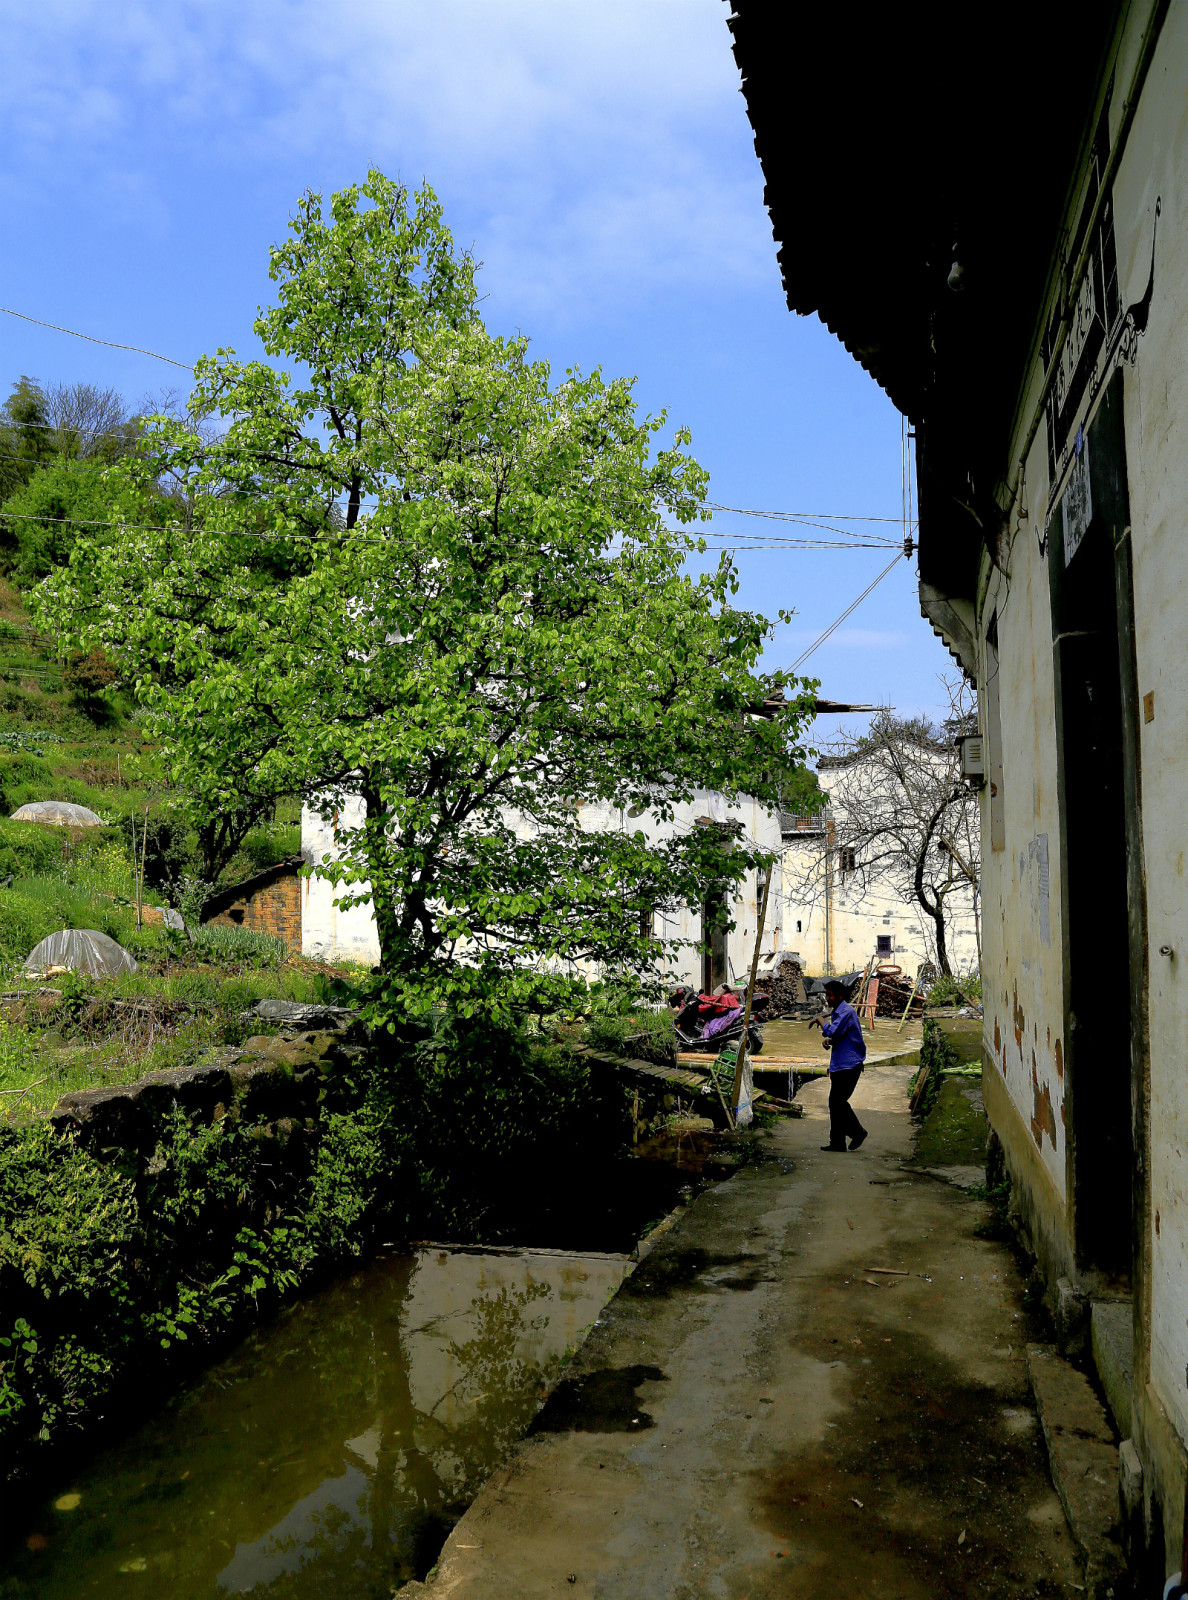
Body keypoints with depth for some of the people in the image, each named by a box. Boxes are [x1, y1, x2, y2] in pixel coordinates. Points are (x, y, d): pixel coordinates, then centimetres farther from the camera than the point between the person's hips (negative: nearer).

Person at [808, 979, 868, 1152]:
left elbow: (832, 1032, -24)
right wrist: (828, 1040, 5)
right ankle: (837, 1142, 11)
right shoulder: (836, 1012, 17)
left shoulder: (847, 1012, -14)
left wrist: (819, 1020, -8)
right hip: (839, 1065, 10)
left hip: (849, 1065, -10)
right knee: (835, 1103, 8)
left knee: (838, 1102, -10)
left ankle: (857, 1132, 6)